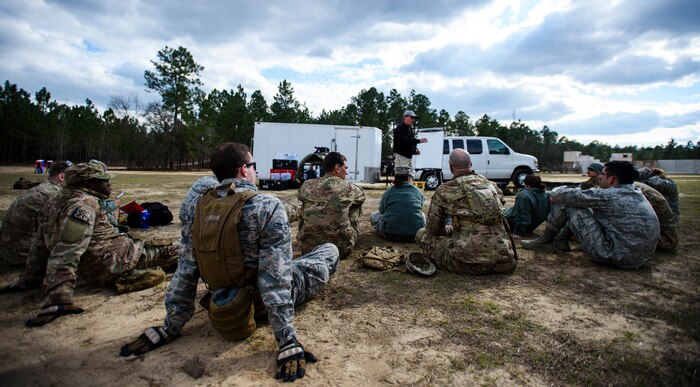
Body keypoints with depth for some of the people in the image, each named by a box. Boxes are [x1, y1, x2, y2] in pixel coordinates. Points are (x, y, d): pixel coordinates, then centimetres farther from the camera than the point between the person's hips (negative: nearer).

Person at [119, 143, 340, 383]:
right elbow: (276, 281, -29)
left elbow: (185, 269, -9)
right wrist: (288, 342, -24)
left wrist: (170, 328, 1)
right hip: (261, 304, -5)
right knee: (331, 250, 13)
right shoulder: (268, 207, -27)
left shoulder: (198, 203, -13)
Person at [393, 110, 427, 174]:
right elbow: (404, 141, -26)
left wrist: (415, 149, 8)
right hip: (401, 156, -10)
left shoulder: (410, 128, 19)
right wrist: (419, 141, -27)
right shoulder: (400, 128, -11)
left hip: (409, 156, 10)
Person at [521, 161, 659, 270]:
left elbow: (571, 196, -14)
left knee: (566, 204, -8)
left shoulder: (610, 196, -18)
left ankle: (545, 240, 10)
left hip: (613, 257, -9)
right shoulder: (637, 195, 10)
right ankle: (561, 240, 30)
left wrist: (554, 193, 8)